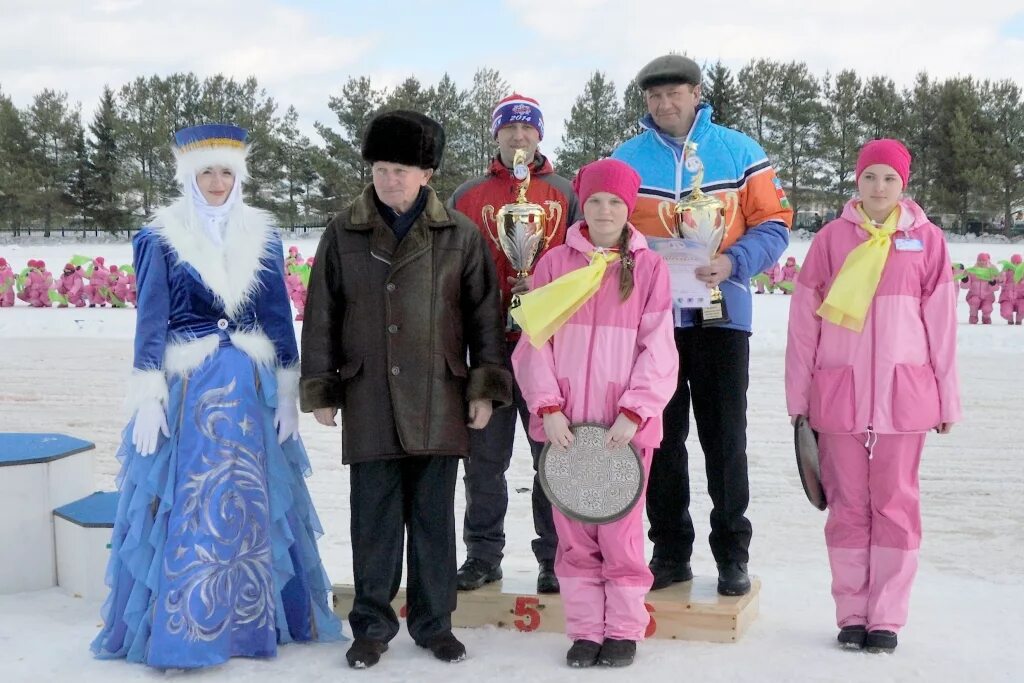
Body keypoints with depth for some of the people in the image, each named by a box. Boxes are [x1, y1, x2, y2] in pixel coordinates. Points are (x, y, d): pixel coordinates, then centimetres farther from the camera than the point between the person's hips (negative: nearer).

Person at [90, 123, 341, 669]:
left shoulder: (262, 237, 6)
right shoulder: (160, 239, -2)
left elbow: (279, 319, 7)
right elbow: (151, 321, -4)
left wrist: (287, 393, 4)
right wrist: (148, 398, -10)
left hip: (250, 388, 3)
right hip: (186, 389, -3)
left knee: (251, 505, 8)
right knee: (187, 508, -1)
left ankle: (252, 619, 21)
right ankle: (179, 632, 8)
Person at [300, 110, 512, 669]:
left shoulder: (459, 234, 2)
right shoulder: (343, 233, 4)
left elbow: (484, 314, 5)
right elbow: (321, 316, 7)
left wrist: (484, 387, 1)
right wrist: (320, 389, 5)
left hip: (438, 400, 0)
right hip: (369, 400, 0)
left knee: (434, 515, 8)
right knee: (374, 515, 5)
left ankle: (434, 622, 21)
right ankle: (372, 627, 17)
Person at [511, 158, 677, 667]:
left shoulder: (648, 267, 3)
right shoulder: (555, 263, 6)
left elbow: (657, 349, -1)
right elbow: (534, 340, 3)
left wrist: (634, 412, -11)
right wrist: (548, 408, -7)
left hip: (626, 423, -1)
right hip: (565, 423, 2)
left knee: (620, 530, 1)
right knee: (573, 533, 6)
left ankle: (624, 629, 16)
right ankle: (584, 629, 18)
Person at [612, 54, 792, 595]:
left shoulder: (739, 151, 2)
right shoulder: (626, 159, 5)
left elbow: (773, 222, 1)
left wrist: (733, 263, -16)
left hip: (720, 313, -1)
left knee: (725, 438, 4)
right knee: (661, 438, 8)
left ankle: (732, 554, 15)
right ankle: (670, 550, 21)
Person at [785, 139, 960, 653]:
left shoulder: (926, 240, 2)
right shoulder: (832, 239, 2)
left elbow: (941, 323, 4)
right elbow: (804, 322, 4)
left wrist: (947, 399, 5)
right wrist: (799, 396, 3)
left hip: (903, 393, 0)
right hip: (840, 394, 0)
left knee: (895, 503, 5)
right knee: (848, 504, 7)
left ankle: (886, 617, 14)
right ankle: (851, 614, 17)